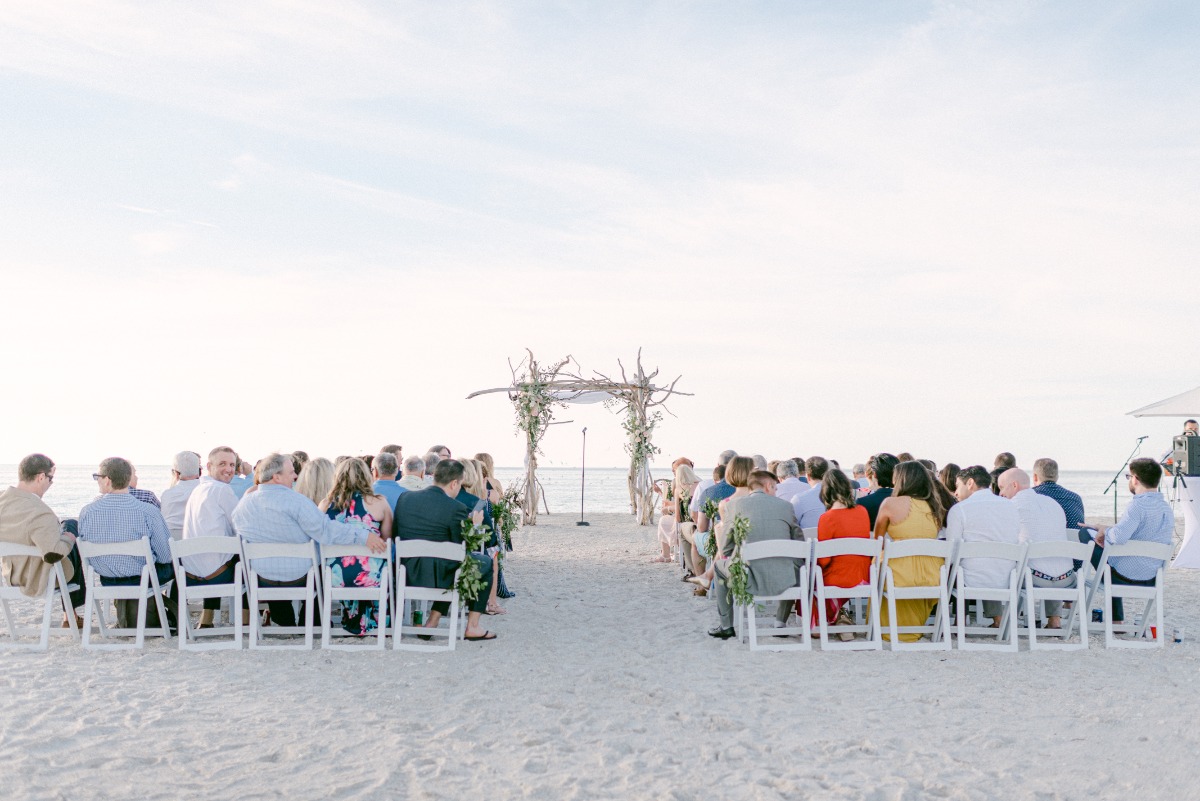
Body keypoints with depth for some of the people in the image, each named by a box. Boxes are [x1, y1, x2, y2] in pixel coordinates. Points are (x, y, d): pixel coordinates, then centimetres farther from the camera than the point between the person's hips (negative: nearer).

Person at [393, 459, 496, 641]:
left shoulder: (405, 498, 2)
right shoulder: (455, 508, -15)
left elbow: (395, 534, 12)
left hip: (406, 576, 7)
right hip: (436, 577, -6)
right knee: (485, 562, 18)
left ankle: (432, 621, 29)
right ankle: (472, 627, 19)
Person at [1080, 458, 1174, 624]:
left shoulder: (1138, 505, -21)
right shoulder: (1167, 507, 3)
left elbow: (1118, 537, -35)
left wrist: (1105, 530, -10)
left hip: (1126, 577, -7)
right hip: (1152, 578, 7)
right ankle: (1117, 620, 36)